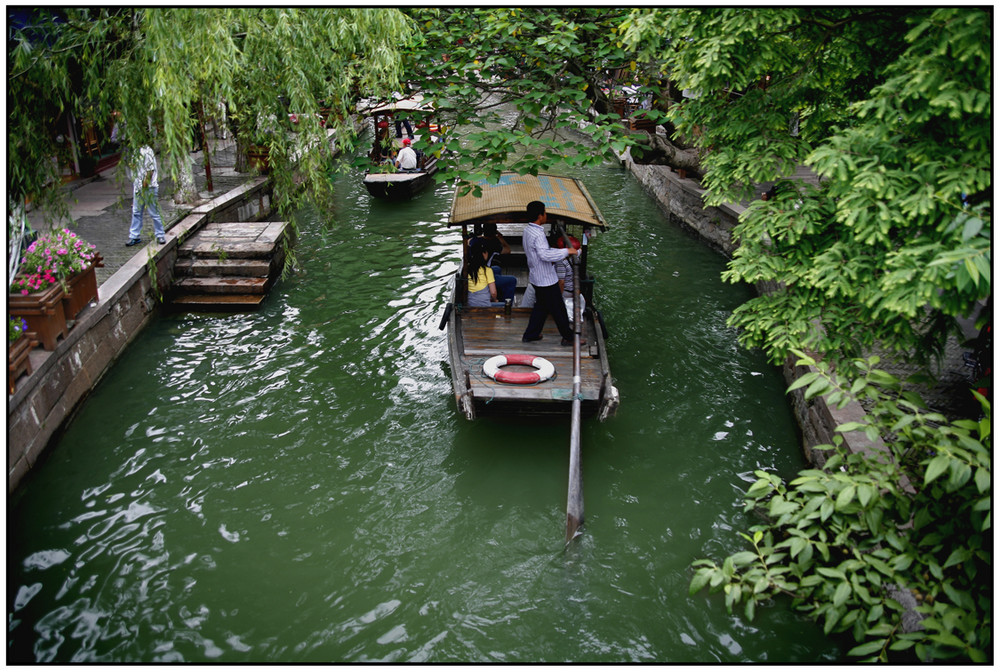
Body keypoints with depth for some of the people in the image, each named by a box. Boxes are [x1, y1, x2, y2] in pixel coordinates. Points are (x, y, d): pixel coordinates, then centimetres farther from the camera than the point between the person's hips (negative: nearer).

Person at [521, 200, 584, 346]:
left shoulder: (527, 230, 7)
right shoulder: (537, 233, -25)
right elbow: (545, 255, -38)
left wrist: (561, 252, 15)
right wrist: (566, 251, -29)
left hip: (536, 278, 10)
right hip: (546, 279, -10)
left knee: (541, 306, 22)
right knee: (558, 309, 3)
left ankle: (530, 334, 28)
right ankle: (568, 337, 14)